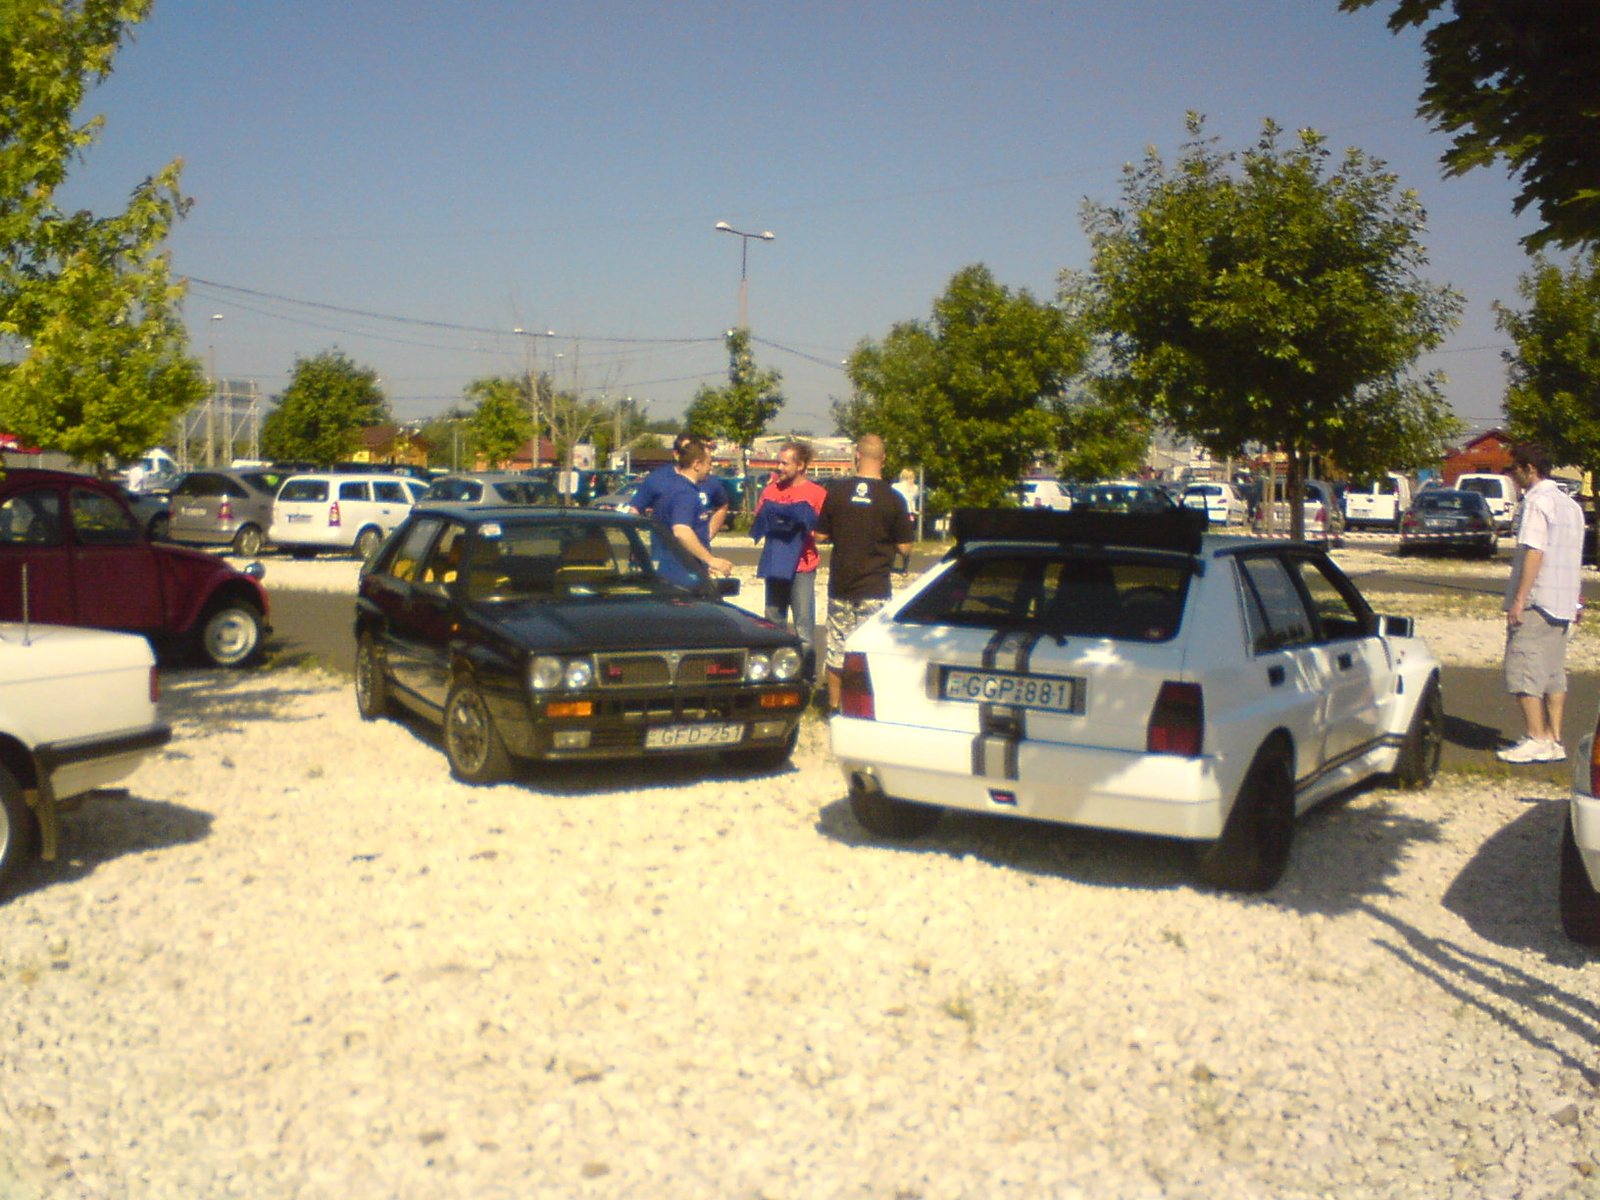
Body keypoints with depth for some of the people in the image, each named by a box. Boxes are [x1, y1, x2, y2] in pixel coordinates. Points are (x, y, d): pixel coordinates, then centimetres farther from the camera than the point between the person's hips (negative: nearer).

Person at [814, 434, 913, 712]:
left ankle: (834, 705, 20)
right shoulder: (893, 499, -8)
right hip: (874, 588, -2)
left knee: (836, 647, 12)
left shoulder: (836, 492, -2)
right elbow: (905, 548, -5)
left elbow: (820, 535, 5)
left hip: (840, 585, 2)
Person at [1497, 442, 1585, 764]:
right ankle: (1554, 740, 11)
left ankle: (1536, 740, -8)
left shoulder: (1537, 500, -11)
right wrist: (1574, 600, 23)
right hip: (1562, 603, 9)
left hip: (1536, 601, -9)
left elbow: (1534, 552, -18)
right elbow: (1576, 559, 19)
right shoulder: (1570, 504, 17)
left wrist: (1519, 599, -19)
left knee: (1524, 669, -6)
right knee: (1554, 671, 10)